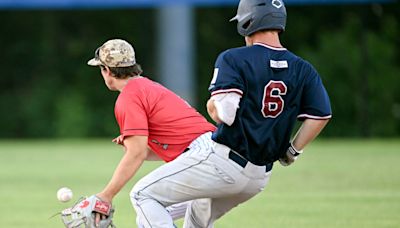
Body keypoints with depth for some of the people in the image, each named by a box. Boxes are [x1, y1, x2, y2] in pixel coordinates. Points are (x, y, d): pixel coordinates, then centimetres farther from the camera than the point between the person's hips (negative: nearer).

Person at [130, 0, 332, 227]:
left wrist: (212, 104, 3)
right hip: (259, 178, 7)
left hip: (221, 161, -7)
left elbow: (222, 113, -20)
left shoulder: (233, 59, -9)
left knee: (144, 195, 2)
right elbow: (321, 115, -3)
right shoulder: (304, 70, 6)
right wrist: (292, 151, 8)